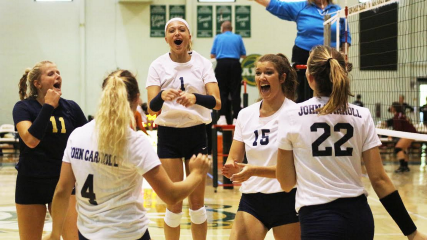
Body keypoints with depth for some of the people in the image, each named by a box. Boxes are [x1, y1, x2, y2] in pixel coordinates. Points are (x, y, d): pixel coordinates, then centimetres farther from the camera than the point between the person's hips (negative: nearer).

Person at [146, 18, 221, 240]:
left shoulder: (203, 63, -4)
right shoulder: (158, 65, -5)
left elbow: (216, 102, -15)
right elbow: (151, 107, -14)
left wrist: (195, 98, -35)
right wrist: (162, 96, -36)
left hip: (196, 133, 1)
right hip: (168, 135, -1)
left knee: (197, 202, 4)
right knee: (174, 204, 0)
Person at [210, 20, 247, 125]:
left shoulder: (218, 38, 12)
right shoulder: (238, 38, 13)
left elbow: (212, 55, 11)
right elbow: (244, 55, 14)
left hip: (221, 64, 0)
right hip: (235, 64, 0)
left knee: (222, 92, 4)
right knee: (235, 92, 2)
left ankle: (222, 117, -6)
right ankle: (236, 118, -4)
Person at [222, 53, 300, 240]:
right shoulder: (245, 114, 6)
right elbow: (233, 159, 8)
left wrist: (254, 171, -27)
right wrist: (231, 169, -15)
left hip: (286, 201, -4)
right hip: (251, 199, 4)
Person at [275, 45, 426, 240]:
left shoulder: (291, 117, -4)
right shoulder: (362, 116, 3)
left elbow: (286, 183, 0)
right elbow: (379, 179, -1)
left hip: (319, 219, -4)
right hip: (360, 217, 4)